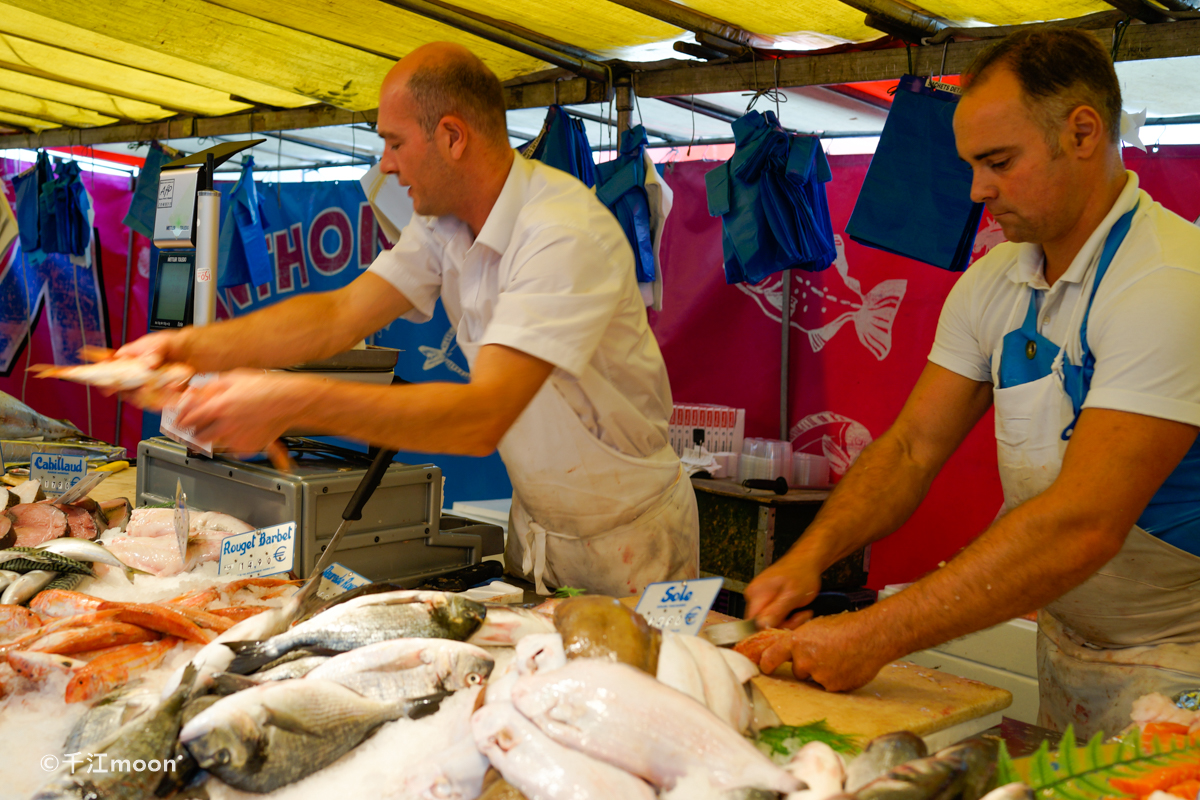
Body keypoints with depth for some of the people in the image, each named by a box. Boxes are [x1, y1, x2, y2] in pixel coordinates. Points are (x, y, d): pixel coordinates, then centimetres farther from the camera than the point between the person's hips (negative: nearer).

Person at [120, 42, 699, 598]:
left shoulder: (568, 235, -30)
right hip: (536, 526, 7)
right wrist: (189, 348, -19)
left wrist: (292, 402, -42)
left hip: (625, 540, -7)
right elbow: (341, 315, -6)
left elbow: (483, 416, -39)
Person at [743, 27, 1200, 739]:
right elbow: (914, 447, 0)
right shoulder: (990, 285, 0)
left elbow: (1082, 525, -33)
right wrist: (812, 553, -17)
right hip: (1063, 647, 6)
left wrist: (873, 638, -33)